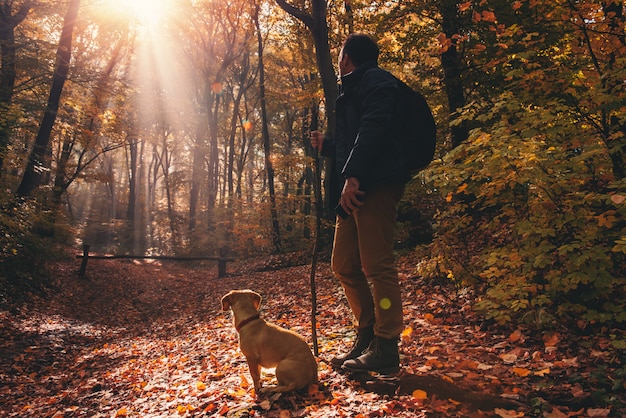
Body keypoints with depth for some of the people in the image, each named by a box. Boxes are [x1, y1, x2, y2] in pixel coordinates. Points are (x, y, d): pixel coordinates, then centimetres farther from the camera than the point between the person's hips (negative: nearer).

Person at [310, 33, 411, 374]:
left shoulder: (375, 80, 1)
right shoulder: (351, 92, 30)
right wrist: (326, 145, 35)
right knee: (344, 265, 9)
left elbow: (374, 128, -17)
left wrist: (353, 176, -24)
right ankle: (367, 336, 18)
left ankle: (386, 348, -3)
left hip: (375, 185, -10)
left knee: (376, 265, -10)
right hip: (355, 189, 10)